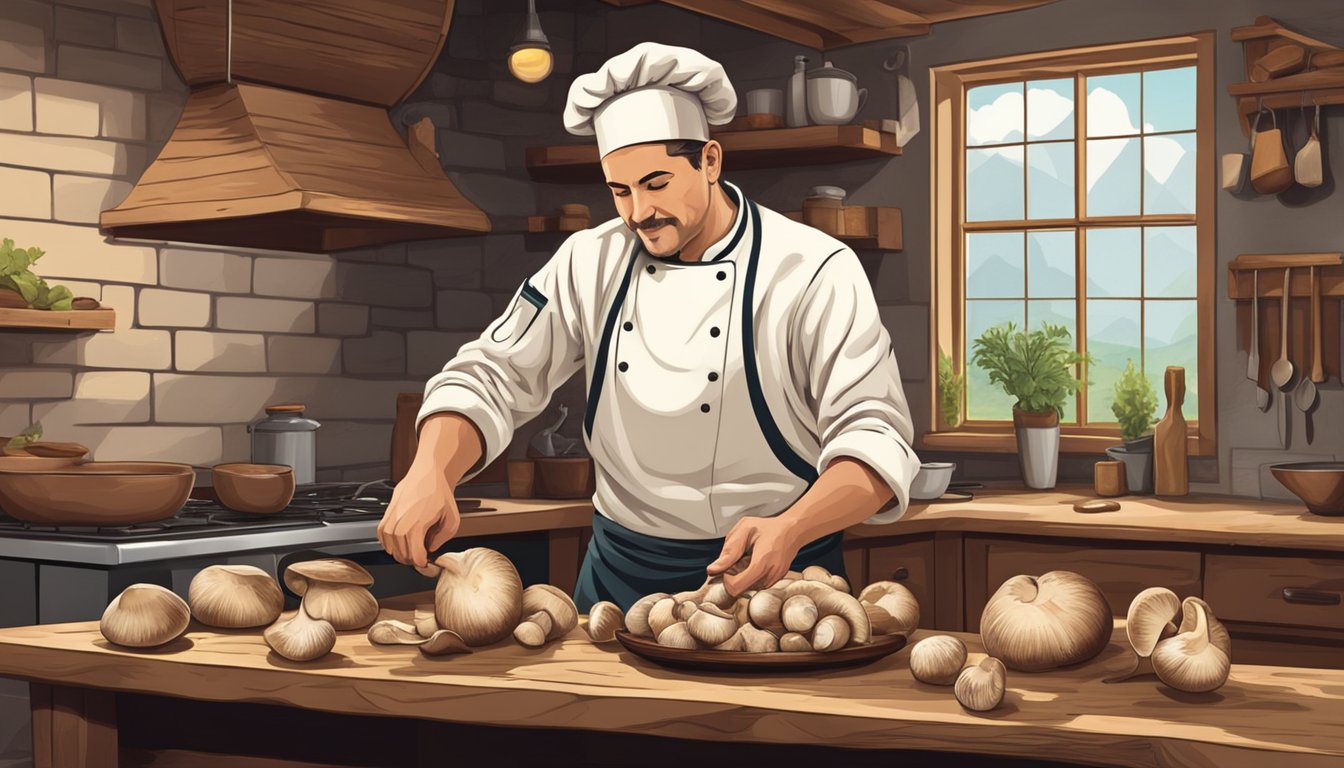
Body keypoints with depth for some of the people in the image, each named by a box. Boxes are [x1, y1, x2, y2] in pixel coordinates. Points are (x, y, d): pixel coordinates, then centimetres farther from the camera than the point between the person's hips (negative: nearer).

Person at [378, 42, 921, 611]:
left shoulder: (815, 272, -10)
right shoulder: (591, 263, 2)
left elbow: (875, 436, -14)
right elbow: (491, 379, 1)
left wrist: (791, 529, -33)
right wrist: (429, 472, -20)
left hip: (775, 575, -3)